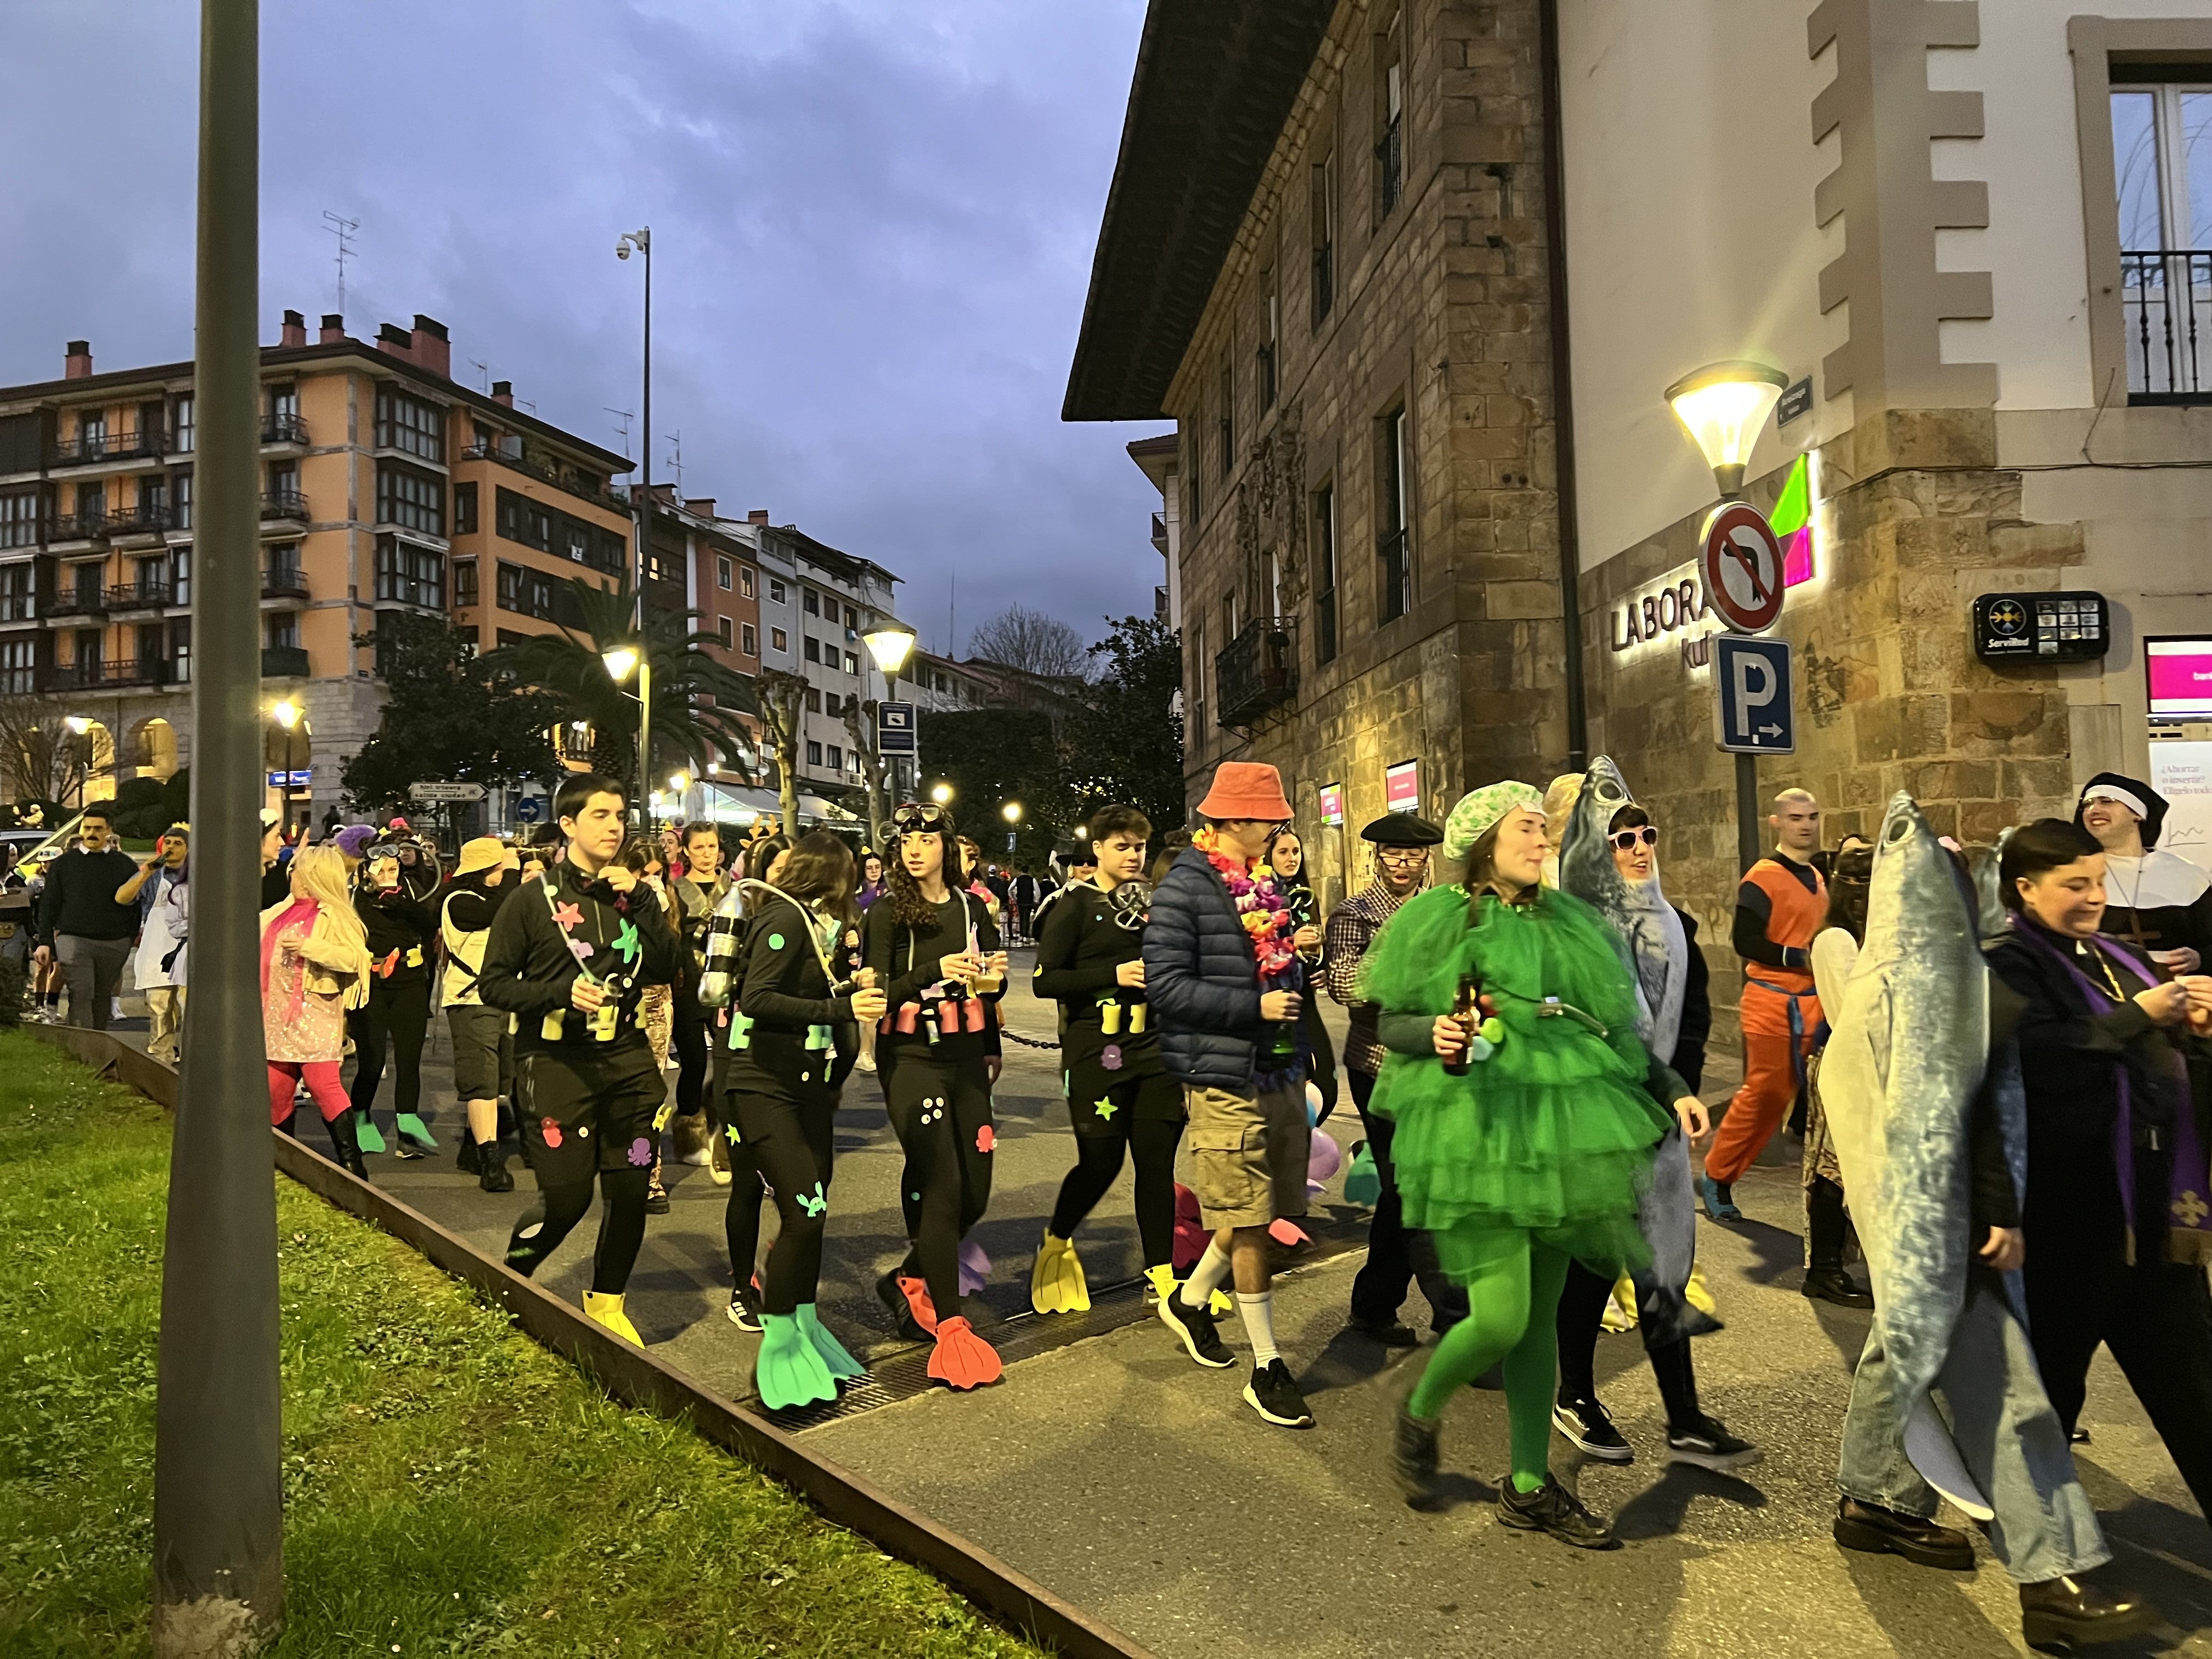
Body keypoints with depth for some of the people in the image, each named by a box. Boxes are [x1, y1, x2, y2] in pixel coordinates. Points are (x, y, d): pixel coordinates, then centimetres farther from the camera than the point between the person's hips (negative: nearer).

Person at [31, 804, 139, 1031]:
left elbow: (134, 905, 10)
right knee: (81, 993, -12)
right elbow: (48, 905, 8)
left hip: (115, 942, 1)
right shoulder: (64, 863, 7)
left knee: (103, 995, 10)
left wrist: (132, 939, 4)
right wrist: (45, 942, 2)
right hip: (73, 939, -1)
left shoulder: (125, 865, 7)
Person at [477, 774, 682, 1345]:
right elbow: (495, 983, -4)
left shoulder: (631, 893, 10)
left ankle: (607, 1302, 28)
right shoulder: (534, 899, -2)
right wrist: (562, 991, -18)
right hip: (556, 1061, -4)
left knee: (630, 1189, 6)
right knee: (566, 1197, -6)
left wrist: (641, 901, -8)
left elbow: (664, 969, 1)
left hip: (625, 1059, 4)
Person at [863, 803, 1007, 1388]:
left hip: (966, 1059, 5)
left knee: (975, 1192, 5)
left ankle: (909, 1280, 29)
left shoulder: (972, 906, 8)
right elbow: (877, 994, -11)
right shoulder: (888, 914, -4)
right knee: (942, 1189, -8)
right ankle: (950, 1328, 1)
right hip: (912, 1060, -5)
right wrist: (936, 971, -23)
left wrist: (993, 976, -6)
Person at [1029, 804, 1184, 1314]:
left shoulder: (1154, 903, 14)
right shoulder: (1077, 906, -2)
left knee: (1157, 1161, 5)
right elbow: (1045, 981, -9)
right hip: (1098, 1053, -5)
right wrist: (1113, 975, -16)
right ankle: (1056, 1245, 27)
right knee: (1101, 1162, 0)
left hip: (1154, 1049, 5)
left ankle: (1162, 1276, 15)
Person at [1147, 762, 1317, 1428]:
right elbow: (1166, 985, -18)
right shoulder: (1184, 890, -12)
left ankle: (1190, 1300, 39)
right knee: (1248, 1223, 0)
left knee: (1263, 1213, 16)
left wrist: (1293, 990, 6)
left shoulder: (1268, 885, 12)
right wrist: (1255, 1006, -20)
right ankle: (1267, 1368, 12)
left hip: (1280, 1074, 8)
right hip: (1224, 1080, -8)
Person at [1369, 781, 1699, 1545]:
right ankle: (1420, 1418, 19)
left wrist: (1672, 1088, 9)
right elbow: (1387, 1023, -1)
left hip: (1559, 1133, 5)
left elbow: (1615, 1025, 19)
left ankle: (1530, 1488, 21)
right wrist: (1433, 1033, -21)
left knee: (1541, 1315, 9)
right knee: (1500, 1317, -10)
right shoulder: (1439, 921, -1)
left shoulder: (1568, 923, 14)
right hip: (1479, 1133, -5)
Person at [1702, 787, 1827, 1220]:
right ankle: (1716, 1178, 11)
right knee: (1765, 1092, -3)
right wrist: (1801, 958, -22)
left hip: (1812, 1001, 8)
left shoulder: (1818, 880, 15)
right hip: (1772, 1001, -7)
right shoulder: (1763, 878, -11)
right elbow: (1745, 941, -19)